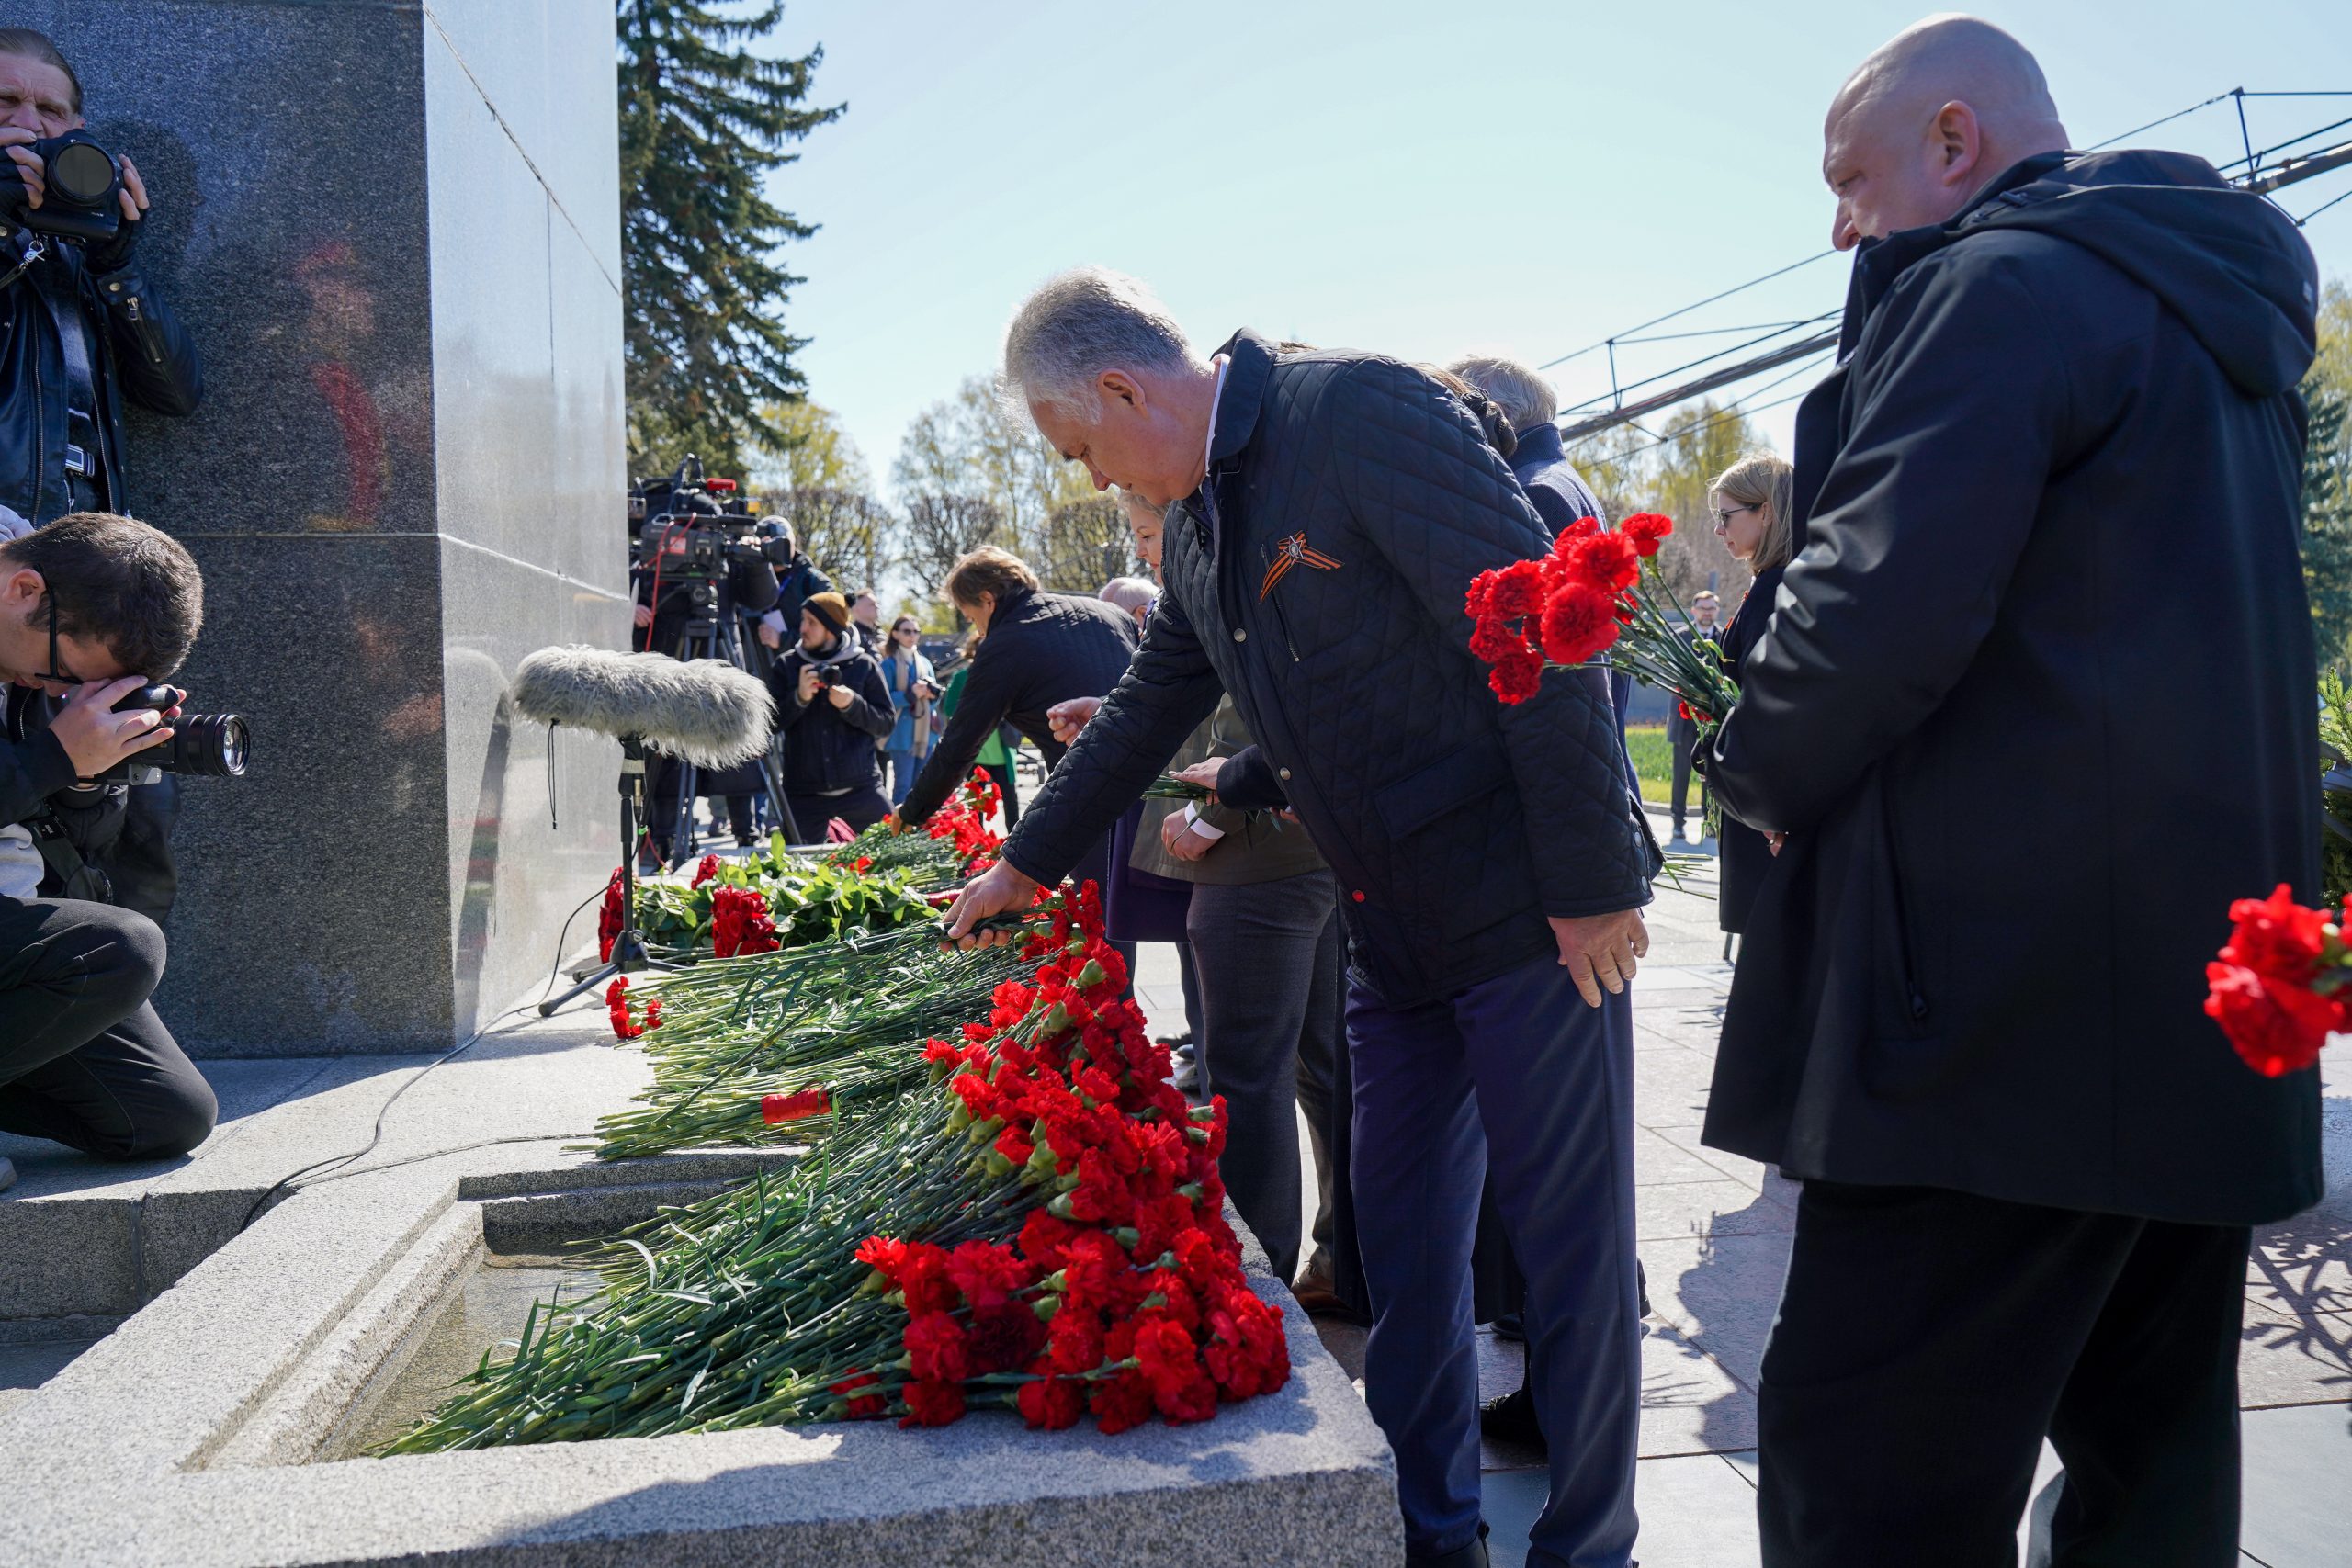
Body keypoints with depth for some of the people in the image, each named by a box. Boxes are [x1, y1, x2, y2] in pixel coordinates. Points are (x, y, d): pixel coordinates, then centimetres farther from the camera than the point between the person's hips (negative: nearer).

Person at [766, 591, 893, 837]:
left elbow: (886, 724, 0)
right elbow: (770, 723, 2)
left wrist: (852, 704, -16)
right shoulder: (786, 665, 6)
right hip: (803, 793, 1)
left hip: (860, 788, -1)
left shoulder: (864, 665, 2)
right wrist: (799, 698, -15)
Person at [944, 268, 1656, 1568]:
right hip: (1392, 934, 8)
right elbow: (1148, 711, 22)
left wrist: (1593, 884, -20)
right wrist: (1023, 866, 29)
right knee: (1402, 1250, 14)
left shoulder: (1366, 412, -16)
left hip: (1532, 917, -8)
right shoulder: (1196, 524, 11)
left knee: (1570, 1245, 4)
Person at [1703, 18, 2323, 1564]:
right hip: (2202, 984, 10)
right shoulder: (2224, 312, 22)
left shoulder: (2005, 282, -8)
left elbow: (1885, 594, -20)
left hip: (2009, 996, -10)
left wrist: (1760, 770, -2)